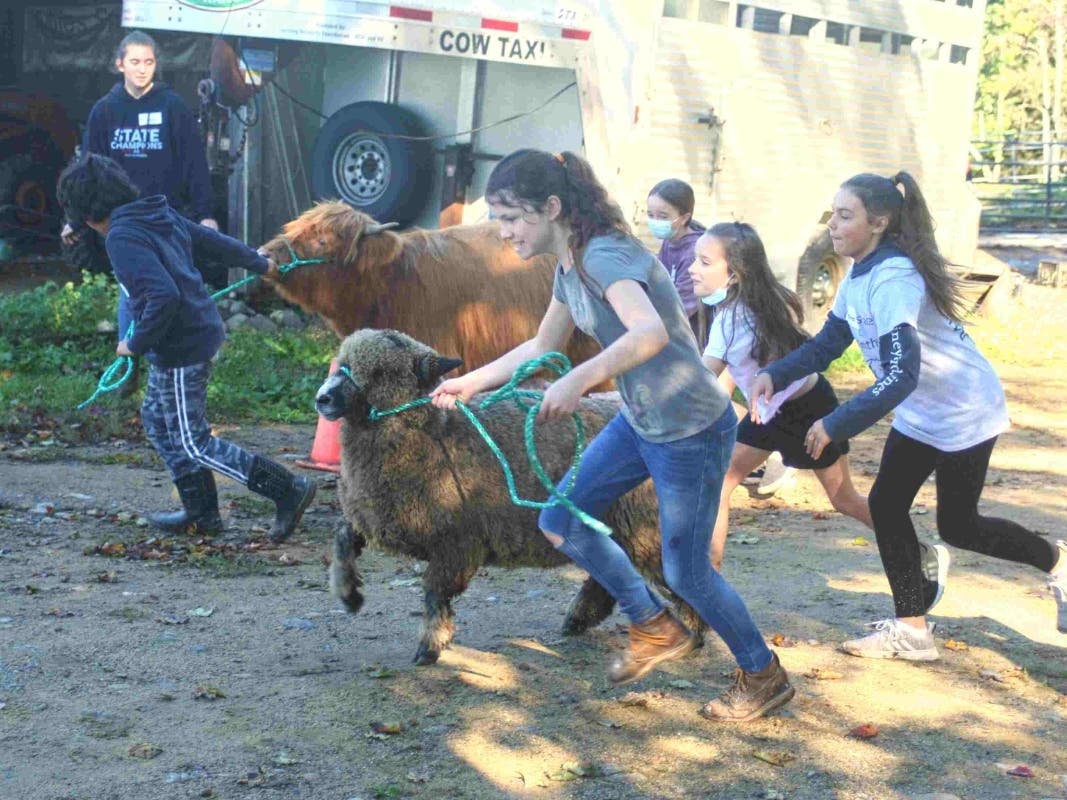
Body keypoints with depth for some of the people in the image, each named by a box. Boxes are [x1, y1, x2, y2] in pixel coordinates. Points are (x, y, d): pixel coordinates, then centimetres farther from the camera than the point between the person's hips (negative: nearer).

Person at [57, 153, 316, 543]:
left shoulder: (122, 238, -20)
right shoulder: (161, 215, 7)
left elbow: (165, 296, -31)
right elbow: (214, 241, 20)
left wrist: (136, 344, -17)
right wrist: (259, 264, 37)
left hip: (180, 348, -10)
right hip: (202, 333, 10)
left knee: (192, 445, 0)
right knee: (157, 420, 21)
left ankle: (288, 489, -3)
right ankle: (200, 512, 27)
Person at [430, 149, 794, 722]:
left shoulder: (605, 256, -25)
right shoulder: (569, 267, 4)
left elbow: (651, 333, -43)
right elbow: (543, 346, 20)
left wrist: (578, 380, -53)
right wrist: (469, 383, 19)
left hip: (692, 430, -9)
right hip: (639, 422, 9)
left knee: (685, 571, 0)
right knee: (560, 523, 9)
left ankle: (764, 677, 23)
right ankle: (655, 628, 25)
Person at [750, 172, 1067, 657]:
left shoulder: (893, 278, -30)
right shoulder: (860, 275, 0)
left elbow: (901, 376, -38)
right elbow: (825, 344, 6)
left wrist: (835, 426, -37)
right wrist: (775, 375, -11)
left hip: (963, 415, -9)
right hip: (919, 415, 9)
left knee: (957, 526, 3)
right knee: (886, 505, 4)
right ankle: (911, 630, 13)